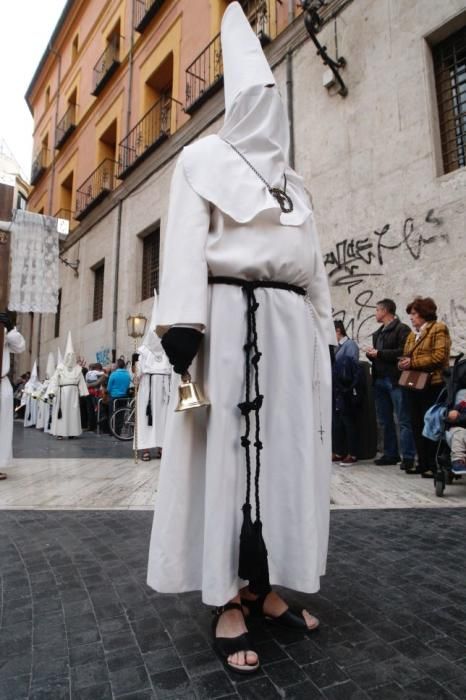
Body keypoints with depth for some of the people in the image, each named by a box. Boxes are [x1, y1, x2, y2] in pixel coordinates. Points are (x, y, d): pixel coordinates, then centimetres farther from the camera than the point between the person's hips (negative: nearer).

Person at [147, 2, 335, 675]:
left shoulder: (293, 181, 27)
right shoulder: (205, 158, 11)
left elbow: (313, 264, 22)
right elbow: (185, 243, -3)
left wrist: (324, 334, 14)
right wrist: (182, 327, -17)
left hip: (292, 326, 6)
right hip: (230, 320, -6)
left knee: (286, 454, 5)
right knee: (226, 453, -4)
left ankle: (262, 586, 20)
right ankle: (227, 601, 9)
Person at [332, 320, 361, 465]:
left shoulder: (350, 345, -8)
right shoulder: (337, 346, 14)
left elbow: (353, 367, -14)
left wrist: (349, 387, -17)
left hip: (346, 390, -8)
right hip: (336, 389, 8)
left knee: (348, 421, 0)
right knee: (336, 421, 11)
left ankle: (352, 454, 8)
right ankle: (338, 452, 20)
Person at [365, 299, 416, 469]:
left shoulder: (402, 329, -3)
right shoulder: (378, 333, 21)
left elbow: (404, 352, -16)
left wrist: (379, 353, -14)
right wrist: (371, 354, 2)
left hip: (395, 380, -8)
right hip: (379, 380, 8)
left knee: (403, 420, -5)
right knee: (385, 421, 10)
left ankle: (408, 456, -1)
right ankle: (391, 454, 18)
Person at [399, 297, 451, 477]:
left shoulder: (438, 329, -4)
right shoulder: (412, 334, 19)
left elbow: (439, 356, -15)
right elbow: (407, 356, 23)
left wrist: (413, 362, -16)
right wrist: (403, 363, 0)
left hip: (432, 385, -7)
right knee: (417, 426, 9)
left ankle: (434, 466, 7)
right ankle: (423, 463, 19)